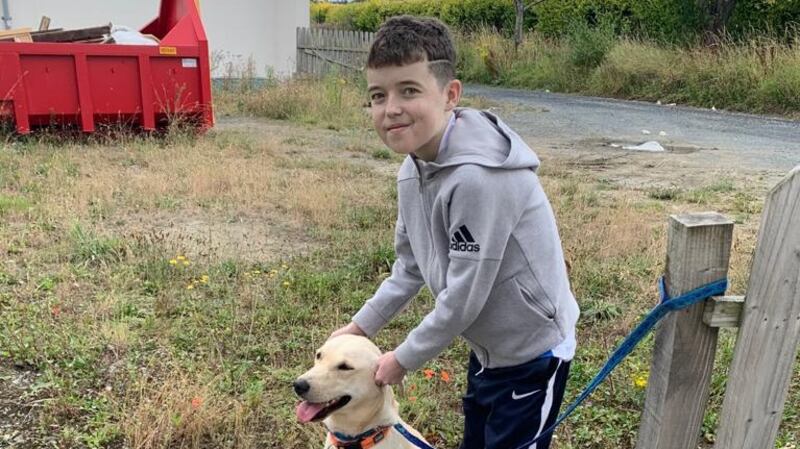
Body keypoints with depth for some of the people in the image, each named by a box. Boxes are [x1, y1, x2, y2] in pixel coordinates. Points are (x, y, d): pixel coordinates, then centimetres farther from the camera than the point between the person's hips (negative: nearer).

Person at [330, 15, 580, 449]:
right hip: (487, 347, 8)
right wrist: (360, 326, 9)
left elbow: (463, 298, -27)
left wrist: (404, 358, -13)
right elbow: (410, 267, 9)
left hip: (531, 352, -8)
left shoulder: (479, 177, -32)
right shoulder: (412, 170, -4)